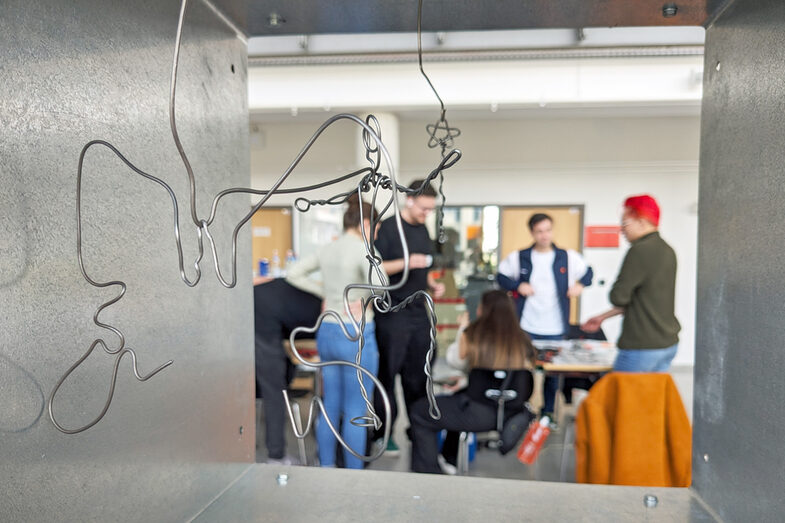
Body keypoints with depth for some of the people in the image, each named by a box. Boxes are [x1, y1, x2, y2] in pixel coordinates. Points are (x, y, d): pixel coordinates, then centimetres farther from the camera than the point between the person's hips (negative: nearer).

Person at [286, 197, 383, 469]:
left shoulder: (328, 249, 7)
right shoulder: (363, 249, -14)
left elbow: (294, 273, 17)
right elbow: (379, 283, -32)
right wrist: (365, 301, -11)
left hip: (327, 331, 7)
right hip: (355, 335, -7)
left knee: (330, 406, 17)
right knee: (355, 412, 4)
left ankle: (326, 468, 28)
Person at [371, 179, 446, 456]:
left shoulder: (422, 230, 13)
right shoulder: (388, 228, -9)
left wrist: (432, 285, 6)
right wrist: (405, 263, -25)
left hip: (418, 311, 7)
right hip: (392, 314, -7)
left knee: (418, 374, 12)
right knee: (388, 373, 2)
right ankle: (384, 433, 15)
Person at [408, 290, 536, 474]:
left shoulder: (473, 335, -6)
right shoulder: (522, 340, 2)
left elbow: (455, 358, 10)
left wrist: (462, 330, 26)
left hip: (481, 415, -6)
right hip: (512, 415, 6)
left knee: (419, 412, 12)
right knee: (458, 397, 35)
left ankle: (427, 473, 14)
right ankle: (450, 460, 44)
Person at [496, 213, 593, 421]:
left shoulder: (568, 258, 1)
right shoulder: (518, 258, -1)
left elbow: (588, 272, 15)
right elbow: (501, 276, 8)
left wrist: (580, 284, -5)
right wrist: (518, 285, -9)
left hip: (556, 330, 1)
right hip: (526, 329, -1)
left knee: (552, 373, 12)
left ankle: (548, 412, 30)